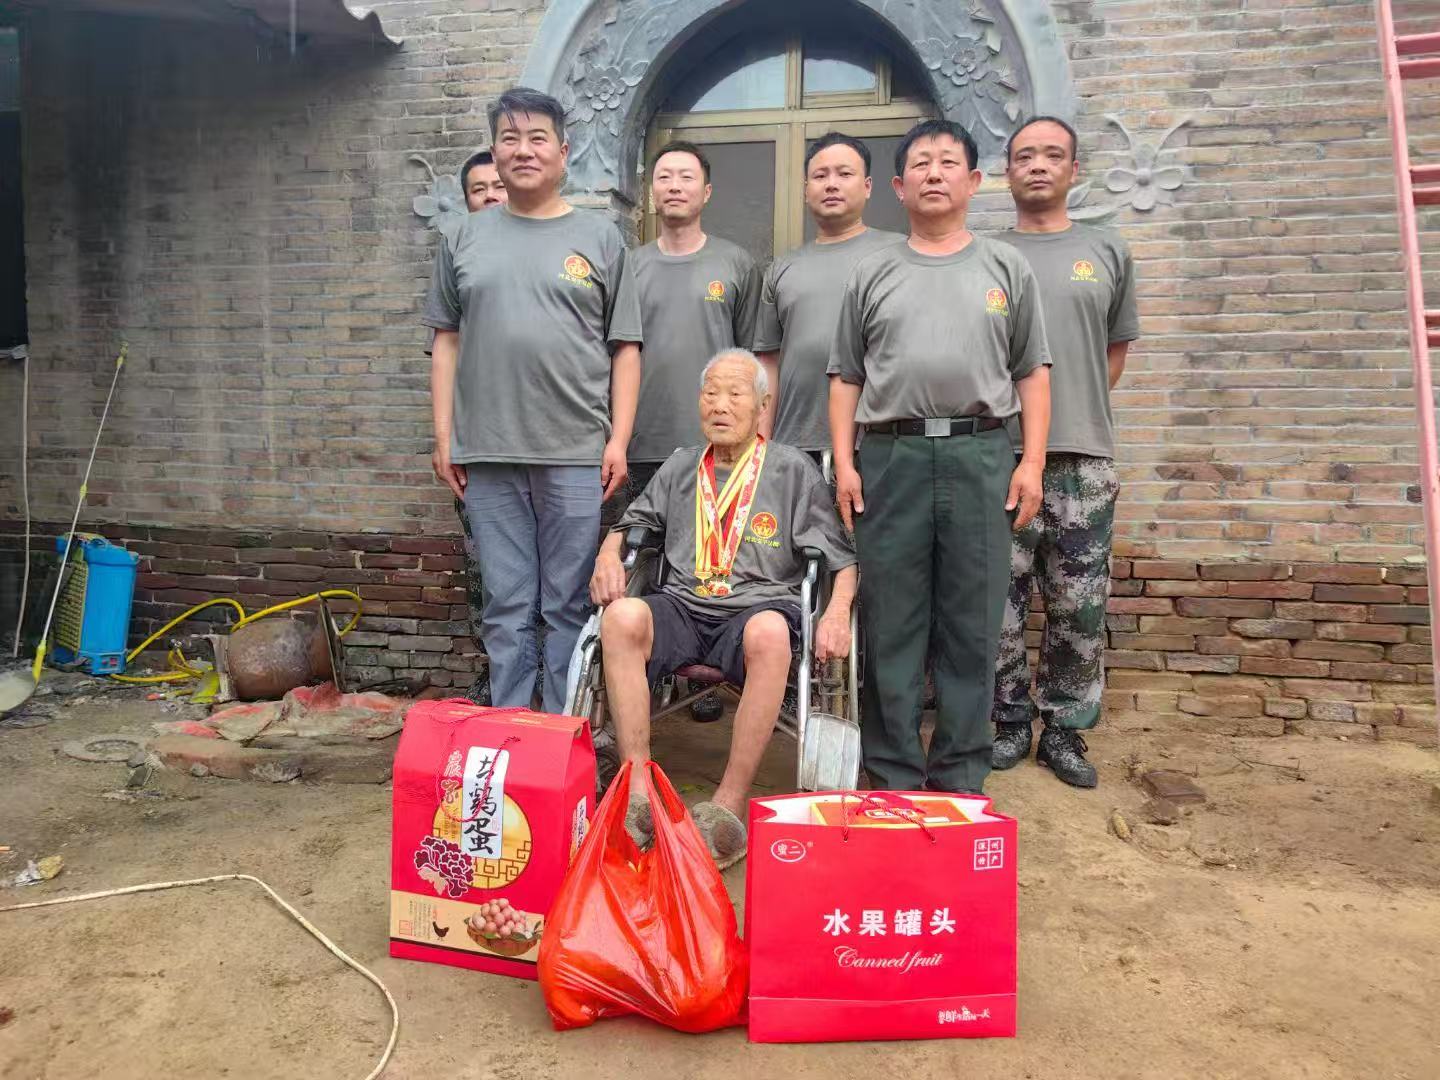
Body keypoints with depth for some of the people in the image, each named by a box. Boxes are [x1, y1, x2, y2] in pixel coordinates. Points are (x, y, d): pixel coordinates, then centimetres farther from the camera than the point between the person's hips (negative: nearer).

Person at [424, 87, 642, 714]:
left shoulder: (599, 238, 7)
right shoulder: (465, 239, 13)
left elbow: (625, 349, 4)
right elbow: (447, 343, 13)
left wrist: (619, 438, -4)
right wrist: (444, 438, 6)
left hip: (576, 455, -2)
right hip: (488, 455, 2)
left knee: (569, 607, 5)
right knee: (506, 609, 8)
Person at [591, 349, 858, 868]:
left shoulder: (794, 470, 11)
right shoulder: (679, 466, 22)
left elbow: (843, 557, 9)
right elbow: (630, 525, 29)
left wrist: (838, 611, -10)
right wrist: (608, 554, 6)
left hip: (759, 606, -3)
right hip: (683, 606, 3)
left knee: (770, 633, -39)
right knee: (623, 616, -31)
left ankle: (728, 807, -32)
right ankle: (638, 791, -29)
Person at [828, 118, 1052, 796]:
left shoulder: (1006, 268, 14)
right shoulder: (872, 274, 14)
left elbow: (1032, 372, 10)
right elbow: (846, 377, 12)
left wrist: (1032, 461, 0)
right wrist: (843, 462, 1)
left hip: (980, 454, 0)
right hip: (890, 456, 0)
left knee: (973, 621, 3)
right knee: (891, 621, 2)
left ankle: (960, 774, 15)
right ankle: (892, 773, 14)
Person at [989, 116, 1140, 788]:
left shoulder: (1107, 253, 14)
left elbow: (1116, 350, 18)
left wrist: (1076, 410, 10)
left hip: (1084, 456, 1)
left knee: (1079, 608, 4)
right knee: (1000, 604, 2)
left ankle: (1064, 731, 17)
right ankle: (1011, 724, 17)